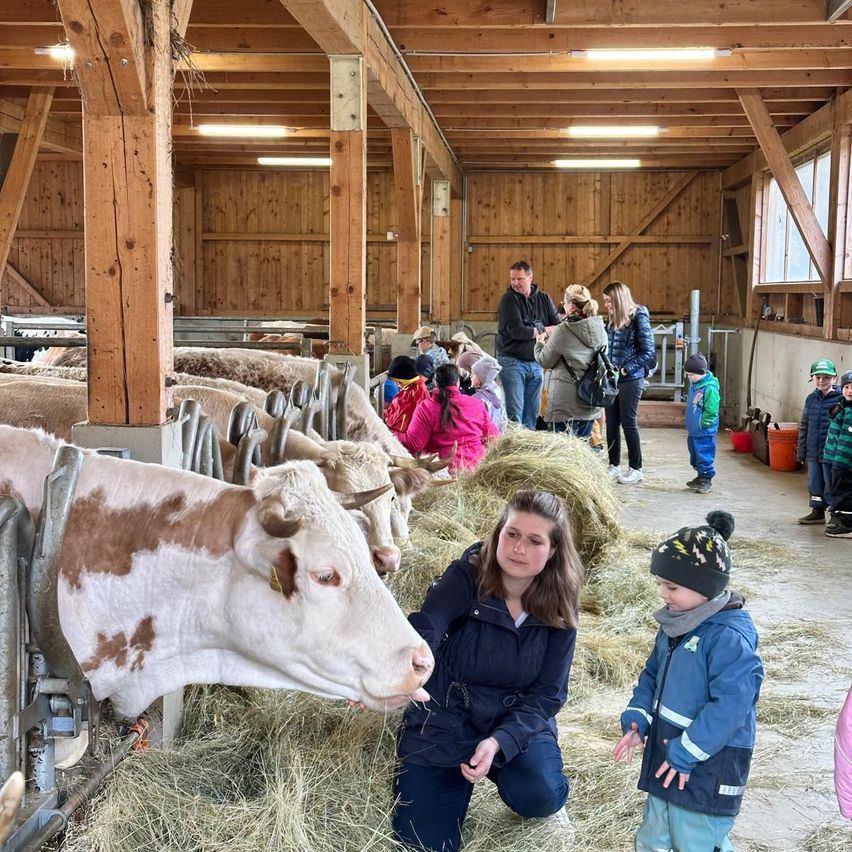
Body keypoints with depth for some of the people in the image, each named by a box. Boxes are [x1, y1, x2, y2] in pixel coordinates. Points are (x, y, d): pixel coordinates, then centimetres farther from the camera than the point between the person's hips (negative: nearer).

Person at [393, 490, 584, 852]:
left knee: (538, 795, -30)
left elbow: (547, 693, -9)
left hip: (518, 721, 1)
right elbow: (422, 631, -35)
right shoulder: (465, 578, -17)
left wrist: (499, 742, -26)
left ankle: (500, 767, 7)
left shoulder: (559, 606, -9)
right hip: (445, 718, -1)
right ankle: (462, 774, 23)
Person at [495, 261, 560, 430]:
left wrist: (531, 331, -16)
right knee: (514, 413, -8)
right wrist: (545, 330, -4)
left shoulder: (543, 299, 8)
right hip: (512, 361, -5)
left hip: (535, 362, 5)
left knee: (533, 412, 7)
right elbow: (516, 331, -15)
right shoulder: (508, 299, -4)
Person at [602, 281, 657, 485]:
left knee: (628, 422, -1)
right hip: (612, 378, 6)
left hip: (630, 379, -6)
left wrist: (626, 369, -16)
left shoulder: (638, 318, -11)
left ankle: (636, 469, 9)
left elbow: (649, 352, -12)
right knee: (611, 422, 8)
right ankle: (614, 466, 18)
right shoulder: (613, 321, 8)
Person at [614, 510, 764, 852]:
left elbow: (730, 706, -27)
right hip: (666, 759, 9)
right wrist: (637, 720, 0)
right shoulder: (675, 625, 5)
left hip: (707, 770, -9)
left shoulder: (730, 638, -23)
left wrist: (686, 753, -22)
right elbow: (652, 676, 15)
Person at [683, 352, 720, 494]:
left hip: (704, 432, -9)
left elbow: (711, 411, -19)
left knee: (704, 456, -2)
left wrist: (702, 424, -15)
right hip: (693, 431, 9)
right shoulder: (694, 385, 8)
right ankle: (700, 477, 31)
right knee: (695, 455, 18)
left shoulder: (710, 388, -20)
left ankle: (706, 479, 8)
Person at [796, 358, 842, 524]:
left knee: (831, 484, 1)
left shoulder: (840, 399, -11)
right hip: (813, 452, 6)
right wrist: (801, 452, 13)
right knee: (814, 484, 14)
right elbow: (804, 427, 13)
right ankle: (818, 511, 28)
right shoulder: (811, 399, 7)